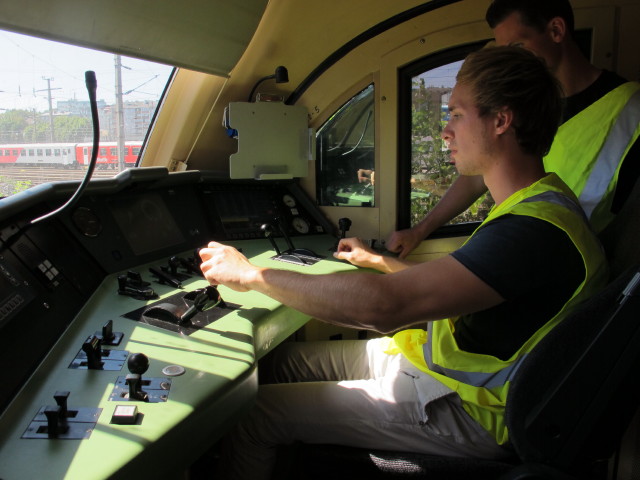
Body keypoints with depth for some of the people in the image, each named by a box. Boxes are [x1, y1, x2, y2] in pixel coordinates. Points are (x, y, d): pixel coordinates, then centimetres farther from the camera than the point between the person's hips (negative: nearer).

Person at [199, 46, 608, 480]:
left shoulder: (536, 227, -28)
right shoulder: (536, 204, 8)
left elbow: (383, 305, -35)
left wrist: (252, 275, -25)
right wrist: (377, 260, 24)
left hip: (463, 412, -10)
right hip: (436, 358, 10)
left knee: (252, 413, -10)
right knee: (285, 358, 12)